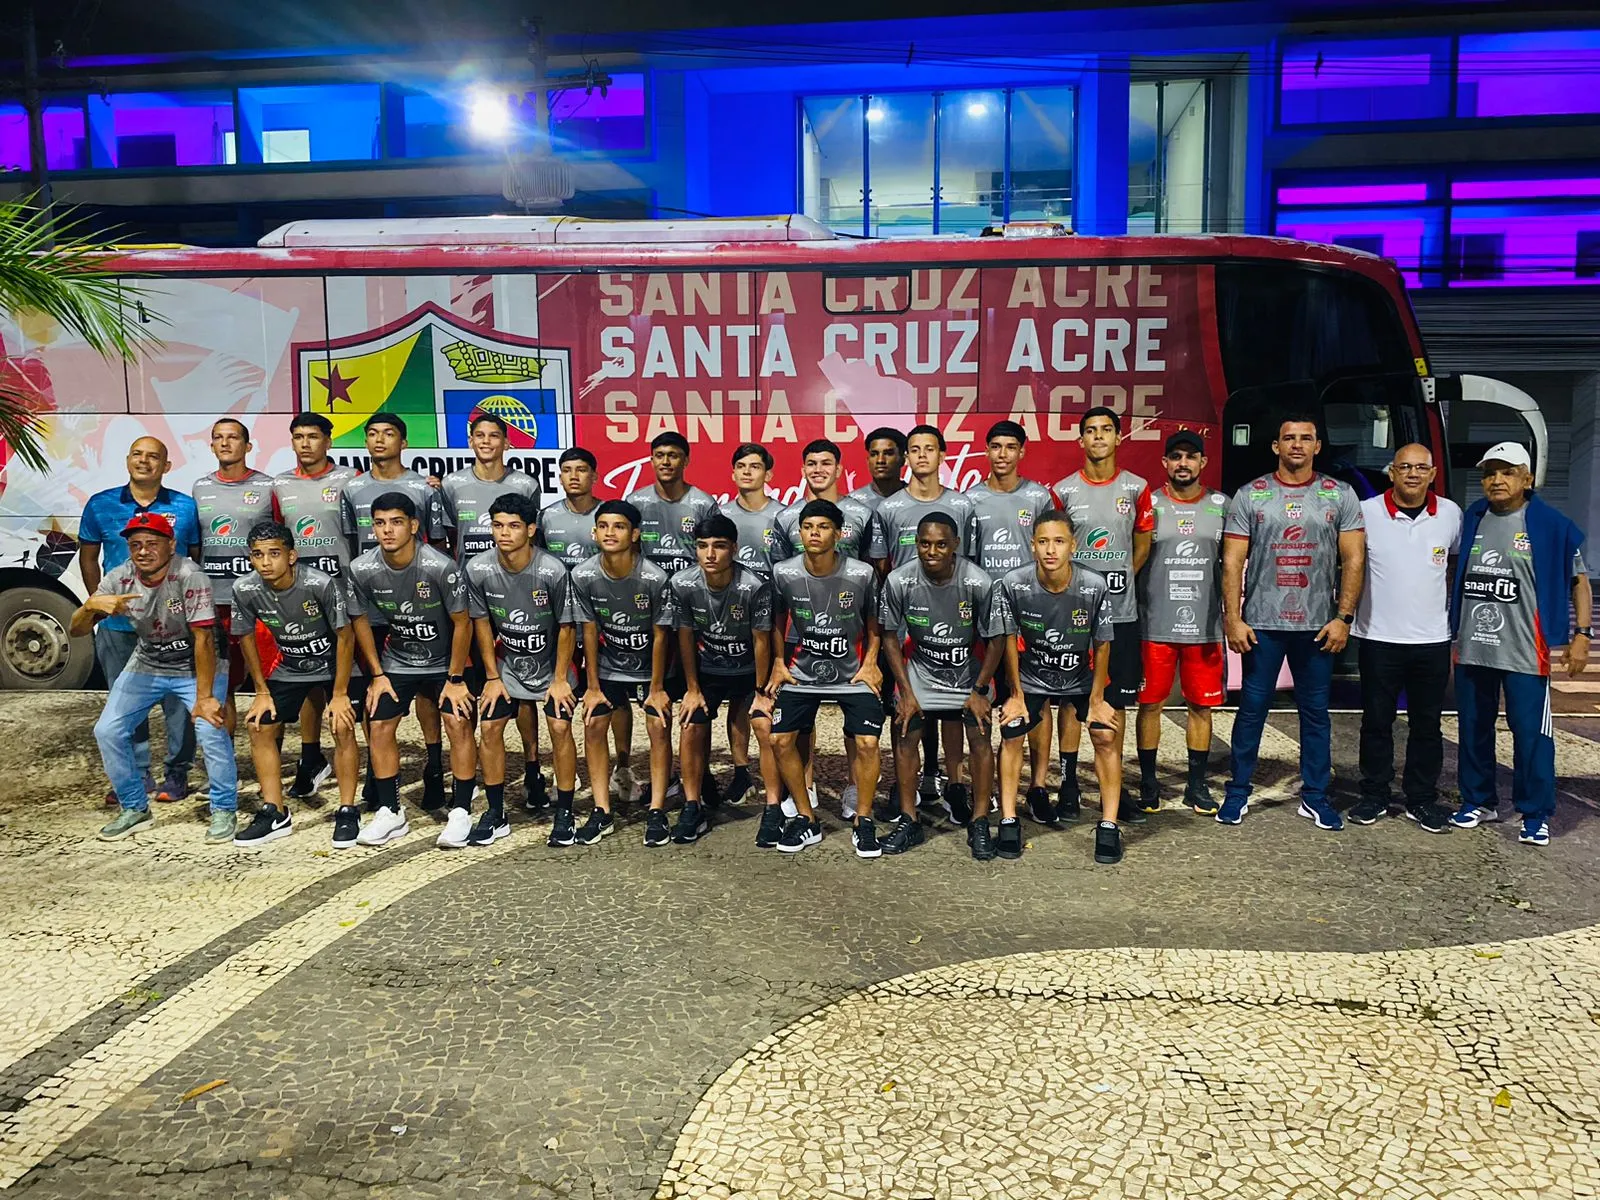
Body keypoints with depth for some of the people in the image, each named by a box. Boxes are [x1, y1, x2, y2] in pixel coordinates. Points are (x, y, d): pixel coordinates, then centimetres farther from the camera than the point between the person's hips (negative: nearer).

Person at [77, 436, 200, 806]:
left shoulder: (185, 507, 0)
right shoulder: (100, 505, 4)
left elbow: (200, 559, 6)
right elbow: (88, 557, 12)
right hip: (118, 623, 2)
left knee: (177, 699, 3)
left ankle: (176, 773, 16)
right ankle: (134, 775, 23)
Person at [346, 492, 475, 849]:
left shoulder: (441, 567, -27)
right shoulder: (362, 570, -17)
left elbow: (462, 623, -17)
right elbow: (360, 620, 0)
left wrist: (455, 679, -13)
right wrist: (377, 675, 0)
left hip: (444, 661, -3)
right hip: (396, 661, 3)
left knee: (459, 723, -14)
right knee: (380, 726, -3)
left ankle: (461, 812, -3)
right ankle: (390, 813, 11)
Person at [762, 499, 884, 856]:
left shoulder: (861, 574, -14)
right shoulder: (784, 574, -10)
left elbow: (873, 621, 3)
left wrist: (870, 662, -5)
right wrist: (778, 662, 1)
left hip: (852, 673, -2)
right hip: (803, 672, 2)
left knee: (867, 742, -16)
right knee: (780, 739, -10)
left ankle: (863, 822, 5)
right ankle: (806, 820, 9)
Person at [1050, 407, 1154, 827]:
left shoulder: (1137, 488, 3)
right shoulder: (1063, 490, 1)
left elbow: (1142, 544, 13)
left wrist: (1118, 580, 6)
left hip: (1121, 613, 1)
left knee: (1116, 701, 7)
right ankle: (1068, 785, 12)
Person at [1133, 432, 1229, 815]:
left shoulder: (1221, 506, 7)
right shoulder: (1148, 504, 1)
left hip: (1205, 626, 2)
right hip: (1155, 625, -2)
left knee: (1201, 706, 8)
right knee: (1150, 704, 3)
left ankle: (1197, 784, 20)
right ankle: (1148, 782, 15)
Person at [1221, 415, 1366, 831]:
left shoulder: (1340, 496, 5)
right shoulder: (1250, 496, 2)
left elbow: (1353, 560, 3)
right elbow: (1232, 562, -1)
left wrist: (1343, 617, -5)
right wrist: (1233, 619, -8)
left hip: (1318, 625, 1)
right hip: (1262, 623, -1)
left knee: (1315, 711, 9)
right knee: (1252, 709, 4)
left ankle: (1314, 796, 20)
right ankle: (1238, 792, 15)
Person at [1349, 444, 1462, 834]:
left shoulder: (1451, 513, 2)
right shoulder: (1367, 512, -6)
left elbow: (1457, 561, 17)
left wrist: (1454, 608, 12)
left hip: (1433, 638, 2)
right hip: (1378, 637, -2)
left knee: (1427, 724, 10)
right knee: (1376, 721, 7)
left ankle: (1422, 799, 21)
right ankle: (1374, 796, 19)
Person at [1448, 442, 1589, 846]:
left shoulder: (1550, 525, -4)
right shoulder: (1469, 521, 7)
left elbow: (1579, 580, 0)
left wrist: (1581, 634, -7)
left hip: (1524, 652, -4)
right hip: (1471, 647, 4)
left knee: (1530, 732, -2)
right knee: (1473, 729, 12)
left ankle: (1535, 815, 11)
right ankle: (1479, 802, 27)